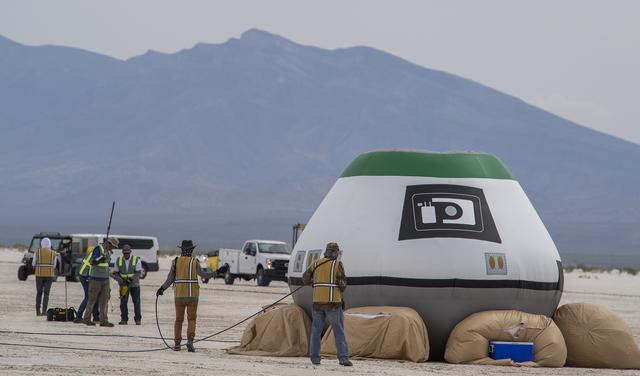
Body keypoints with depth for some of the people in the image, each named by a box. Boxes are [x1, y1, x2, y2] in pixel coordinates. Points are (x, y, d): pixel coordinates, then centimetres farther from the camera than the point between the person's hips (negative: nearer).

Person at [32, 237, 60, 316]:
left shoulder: (37, 252, 0)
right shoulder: (53, 253, 3)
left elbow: (33, 264, 4)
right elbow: (54, 266, 7)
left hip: (39, 274, 0)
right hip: (49, 275, 0)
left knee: (39, 293, 10)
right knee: (46, 293, 3)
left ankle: (38, 311, 6)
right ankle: (44, 311, -7)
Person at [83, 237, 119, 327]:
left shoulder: (108, 252, 14)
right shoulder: (98, 249, -10)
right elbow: (93, 262, -18)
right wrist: (101, 259, -32)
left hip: (105, 279, 7)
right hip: (95, 279, -7)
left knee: (105, 300, 0)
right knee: (92, 299, 0)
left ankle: (104, 321, -2)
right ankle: (86, 319, 11)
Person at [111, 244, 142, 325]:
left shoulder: (136, 260, -7)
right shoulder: (119, 260, 0)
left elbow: (138, 273, -11)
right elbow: (115, 273, 2)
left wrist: (132, 279, -28)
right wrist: (119, 279, -19)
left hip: (134, 284, -1)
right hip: (123, 285, 1)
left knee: (136, 301, -1)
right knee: (123, 302, -6)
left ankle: (138, 319, 8)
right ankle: (124, 319, -1)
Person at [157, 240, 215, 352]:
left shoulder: (176, 262, 2)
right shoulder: (194, 262, -4)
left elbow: (170, 279, 2)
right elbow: (202, 274, -12)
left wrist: (162, 288, 14)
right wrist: (215, 273, 2)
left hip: (179, 295, 2)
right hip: (192, 295, -2)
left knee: (179, 320, 12)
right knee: (191, 319, 2)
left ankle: (177, 344, 12)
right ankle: (190, 340, -18)